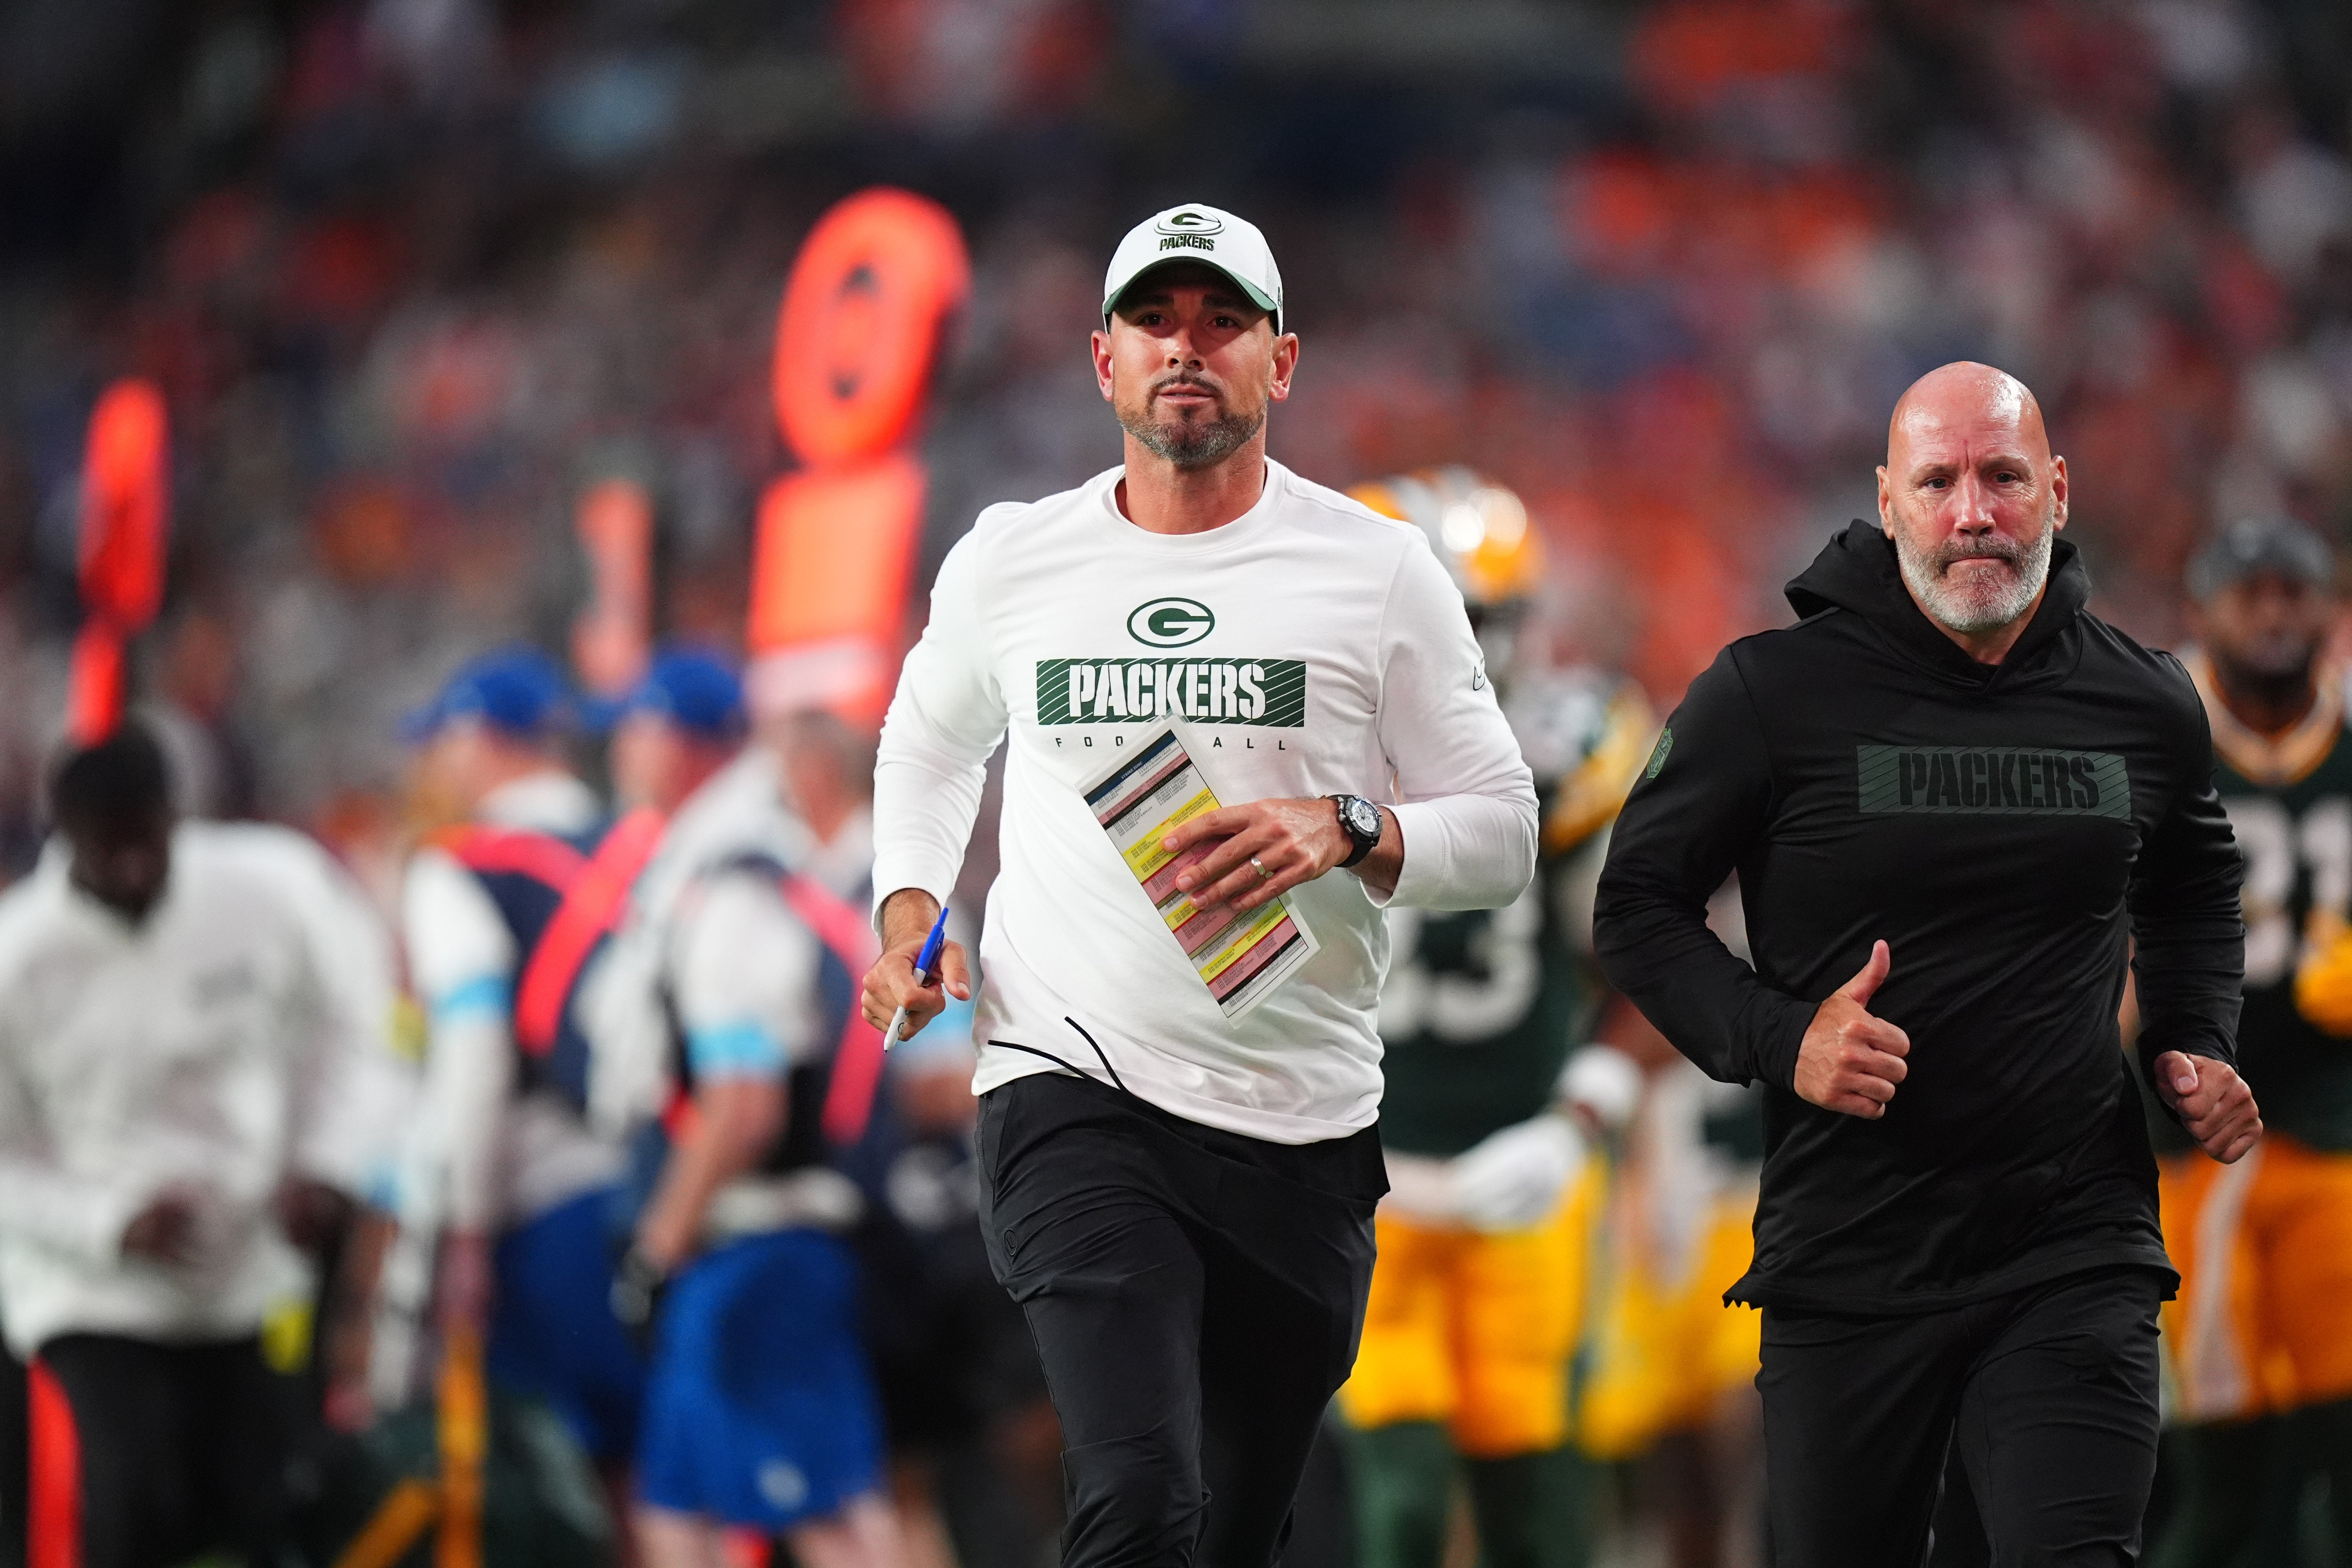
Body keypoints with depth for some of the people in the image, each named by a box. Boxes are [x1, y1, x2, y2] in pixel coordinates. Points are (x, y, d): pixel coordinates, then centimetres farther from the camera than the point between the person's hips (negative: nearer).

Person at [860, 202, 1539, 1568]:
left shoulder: (1377, 570, 2)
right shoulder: (1009, 563, 7)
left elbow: (1503, 836, 4)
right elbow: (931, 740, 28)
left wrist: (1342, 833, -15)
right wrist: (911, 909, 10)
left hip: (1302, 1133, 1)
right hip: (1077, 1094, -1)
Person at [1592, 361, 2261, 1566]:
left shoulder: (2146, 707, 6)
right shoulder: (1775, 693, -4)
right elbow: (1638, 908, 3)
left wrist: (2198, 1048, 10)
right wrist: (1781, 1040, -13)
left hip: (2076, 1251, 1)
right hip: (1848, 1261, -1)